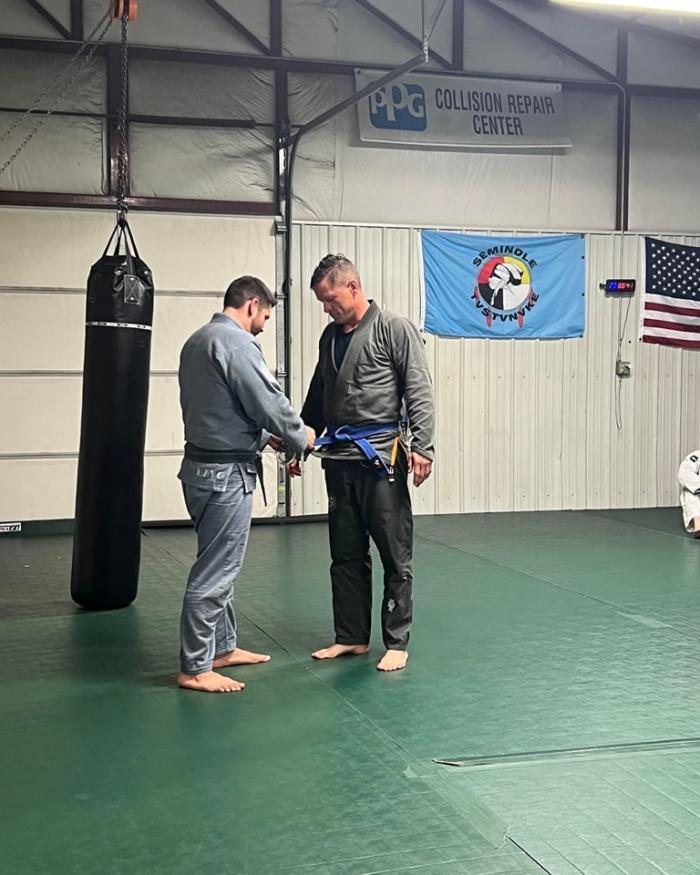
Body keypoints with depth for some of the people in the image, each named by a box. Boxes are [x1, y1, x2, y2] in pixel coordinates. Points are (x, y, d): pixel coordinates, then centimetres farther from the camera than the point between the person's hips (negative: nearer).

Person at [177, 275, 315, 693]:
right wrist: (300, 436, 1)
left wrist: (264, 436, 16)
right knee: (215, 570, -3)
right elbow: (269, 401, -17)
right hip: (226, 473, -10)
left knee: (220, 564, 21)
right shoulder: (237, 343, -18)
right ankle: (195, 668, 4)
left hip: (202, 465, 10)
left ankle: (223, 646, 33)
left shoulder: (197, 342, 13)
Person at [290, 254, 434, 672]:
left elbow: (419, 391, -11)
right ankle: (352, 636, 23)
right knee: (346, 555, 12)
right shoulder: (331, 336, 14)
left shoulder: (396, 330, -6)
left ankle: (397, 642, 9)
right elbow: (317, 398, 22)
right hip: (339, 458, 7)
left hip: (381, 457, -7)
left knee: (396, 555, 0)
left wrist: (422, 446, -19)